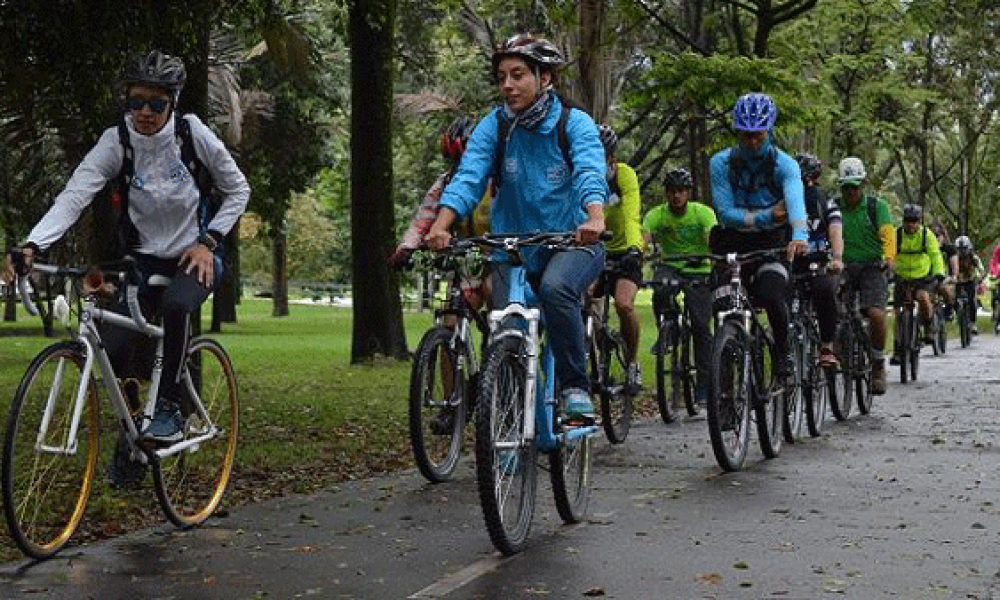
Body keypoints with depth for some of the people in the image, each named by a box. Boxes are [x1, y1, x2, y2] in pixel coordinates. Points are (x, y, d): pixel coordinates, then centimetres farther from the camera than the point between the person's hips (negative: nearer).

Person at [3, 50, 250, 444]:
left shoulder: (192, 133, -13)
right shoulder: (115, 142, -12)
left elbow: (238, 190, -1)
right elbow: (73, 197, -23)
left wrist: (207, 241, -11)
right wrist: (32, 245, -38)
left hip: (195, 258, -2)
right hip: (145, 260, 2)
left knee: (175, 304, -37)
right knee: (111, 352, -17)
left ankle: (170, 406, -18)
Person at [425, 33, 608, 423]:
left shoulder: (574, 123, -8)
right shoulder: (494, 126, -3)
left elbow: (591, 173, -25)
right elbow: (468, 177, -15)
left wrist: (595, 219, -47)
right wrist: (439, 227, -34)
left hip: (572, 242, -3)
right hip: (514, 247, 3)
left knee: (555, 287, -34)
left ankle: (575, 388, -22)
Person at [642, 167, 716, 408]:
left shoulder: (703, 213, -9)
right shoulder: (656, 215, -6)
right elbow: (644, 238, -21)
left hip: (698, 271, -1)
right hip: (669, 266, 1)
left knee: (700, 325, -11)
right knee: (660, 291, -35)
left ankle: (703, 386, -3)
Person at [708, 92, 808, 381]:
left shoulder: (784, 164, -13)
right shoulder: (721, 163, -8)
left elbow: (795, 201, -32)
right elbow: (726, 213, -15)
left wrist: (800, 236, -51)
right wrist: (765, 217, -26)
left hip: (773, 241, -2)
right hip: (735, 241, 2)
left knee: (771, 296, -25)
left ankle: (783, 353, -1)